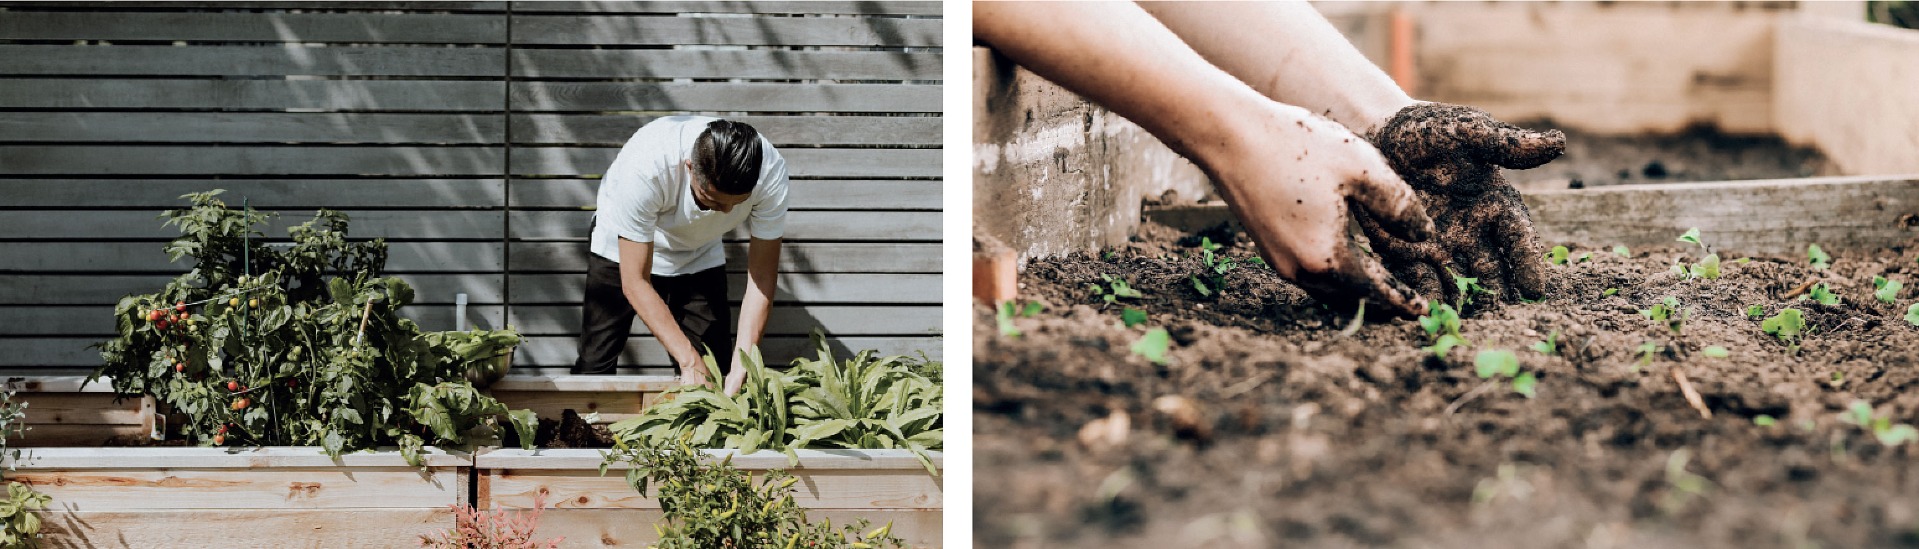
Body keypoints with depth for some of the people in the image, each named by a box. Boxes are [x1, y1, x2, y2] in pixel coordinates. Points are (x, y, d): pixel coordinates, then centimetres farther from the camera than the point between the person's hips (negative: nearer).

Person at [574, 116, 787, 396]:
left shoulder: (771, 173, -33)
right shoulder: (644, 166, -42)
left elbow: (761, 276, -24)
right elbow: (635, 282, -33)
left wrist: (741, 367, -34)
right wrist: (689, 360, -38)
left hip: (700, 256, 2)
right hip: (624, 250, -2)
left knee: (714, 369, -9)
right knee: (594, 365, -7)